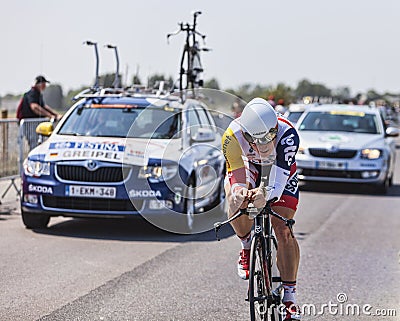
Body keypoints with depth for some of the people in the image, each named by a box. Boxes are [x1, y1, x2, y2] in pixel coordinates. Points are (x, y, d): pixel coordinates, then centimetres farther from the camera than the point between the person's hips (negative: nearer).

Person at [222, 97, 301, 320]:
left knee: (283, 231, -13)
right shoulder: (233, 135, -35)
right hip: (247, 167, 1)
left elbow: (278, 180, -45)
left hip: (280, 171, -1)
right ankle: (247, 247, -1)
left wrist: (267, 194, -66)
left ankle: (290, 296, -6)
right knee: (237, 204, -32)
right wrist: (239, 192, -58)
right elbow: (238, 178, -34)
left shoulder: (287, 133, -39)